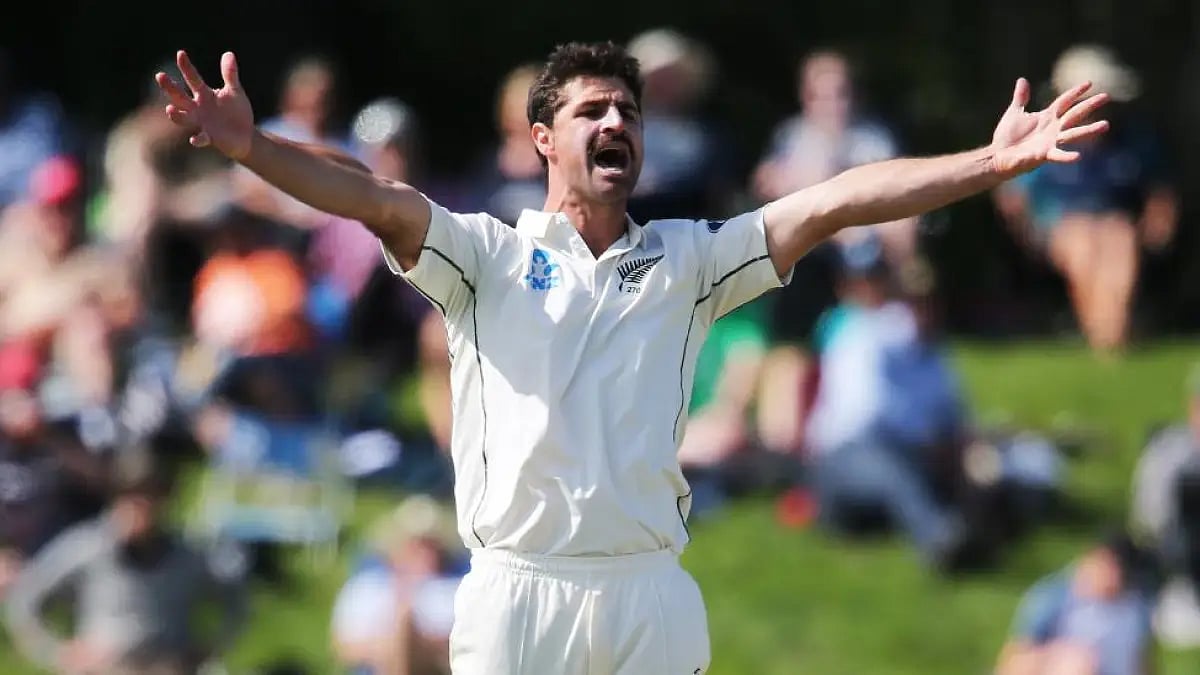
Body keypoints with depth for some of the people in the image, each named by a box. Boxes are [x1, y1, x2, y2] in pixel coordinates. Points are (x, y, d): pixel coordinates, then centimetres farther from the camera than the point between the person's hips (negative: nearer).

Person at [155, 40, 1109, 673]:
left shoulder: (686, 262, 13)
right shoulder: (487, 257, 6)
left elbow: (830, 206, 3)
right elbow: (375, 199, -10)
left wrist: (990, 164, -7)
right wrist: (250, 148, -29)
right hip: (516, 597, -2)